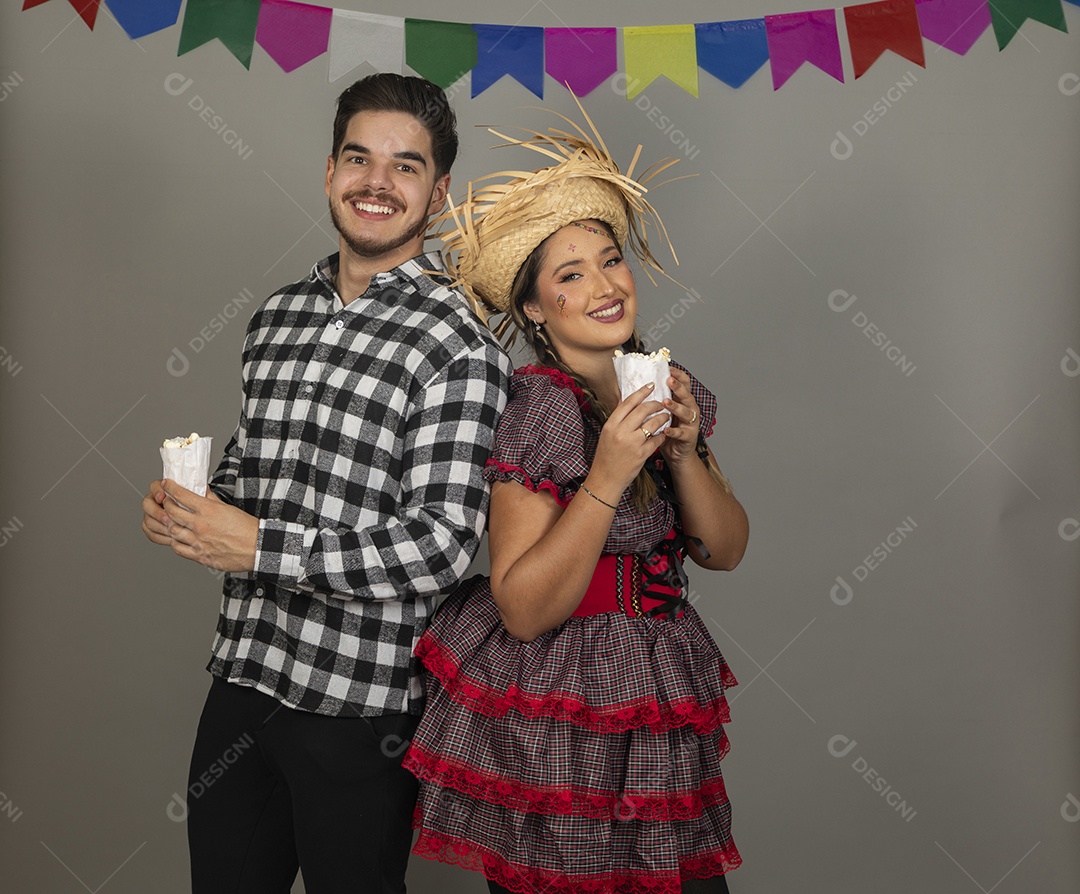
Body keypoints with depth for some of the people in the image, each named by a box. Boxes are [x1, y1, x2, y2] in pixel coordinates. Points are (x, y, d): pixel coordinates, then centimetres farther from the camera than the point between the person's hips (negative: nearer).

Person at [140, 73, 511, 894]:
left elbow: (441, 546, -20)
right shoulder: (280, 313, 7)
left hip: (362, 704, -6)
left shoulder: (459, 343, -14)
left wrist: (260, 546, -21)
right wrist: (190, 503, -1)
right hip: (243, 674, 6)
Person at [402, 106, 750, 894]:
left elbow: (726, 550, 5)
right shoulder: (539, 407, -17)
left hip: (659, 710, 6)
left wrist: (684, 450, -11)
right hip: (554, 735, -6)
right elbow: (523, 610, -19)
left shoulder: (665, 385, 3)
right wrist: (608, 477, -27)